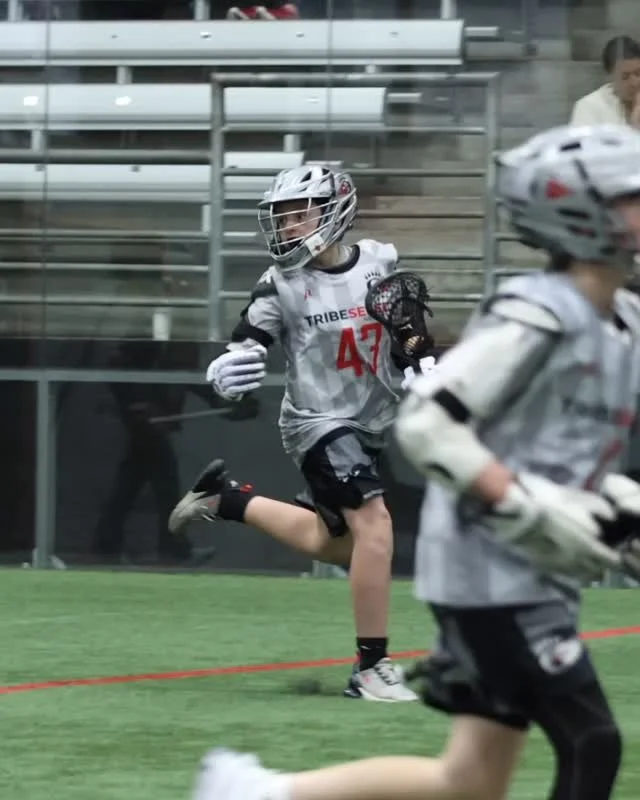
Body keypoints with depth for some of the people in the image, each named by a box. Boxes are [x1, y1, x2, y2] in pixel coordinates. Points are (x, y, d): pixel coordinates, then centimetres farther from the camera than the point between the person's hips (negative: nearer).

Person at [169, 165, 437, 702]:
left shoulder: (381, 262, -4)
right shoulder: (283, 284, -12)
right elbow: (247, 344, -11)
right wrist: (225, 373, -32)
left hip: (372, 422, 6)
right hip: (317, 421, -6)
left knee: (332, 544, 17)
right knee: (375, 527, -22)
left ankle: (225, 500, 36)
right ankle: (372, 669, -16)